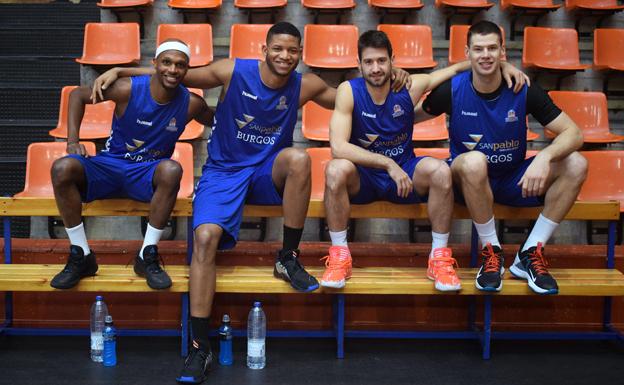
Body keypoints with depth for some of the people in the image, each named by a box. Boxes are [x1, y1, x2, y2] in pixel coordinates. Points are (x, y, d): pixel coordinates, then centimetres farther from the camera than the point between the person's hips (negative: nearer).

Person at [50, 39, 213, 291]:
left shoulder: (191, 104, -9)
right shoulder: (128, 90, -14)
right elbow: (77, 95, -1)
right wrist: (72, 141, -10)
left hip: (147, 175, 0)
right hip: (110, 166, 0)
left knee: (172, 169, -36)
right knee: (62, 169, -28)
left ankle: (147, 256, -22)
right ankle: (81, 256, -13)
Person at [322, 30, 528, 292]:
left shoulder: (409, 87, -8)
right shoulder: (349, 91, -14)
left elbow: (457, 68, 4)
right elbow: (338, 147, -26)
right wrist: (388, 164, -31)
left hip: (404, 173, 2)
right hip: (362, 178, -1)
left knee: (440, 170, -28)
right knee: (336, 169, -34)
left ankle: (440, 257, -13)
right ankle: (339, 255, -17)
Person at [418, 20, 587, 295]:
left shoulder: (524, 90, -8)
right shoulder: (451, 90, -9)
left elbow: (573, 133, -13)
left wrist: (544, 157, -30)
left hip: (514, 179, 3)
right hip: (469, 180, -3)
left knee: (576, 164, -20)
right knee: (474, 161, -39)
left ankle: (529, 255, -14)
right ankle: (491, 252, -19)